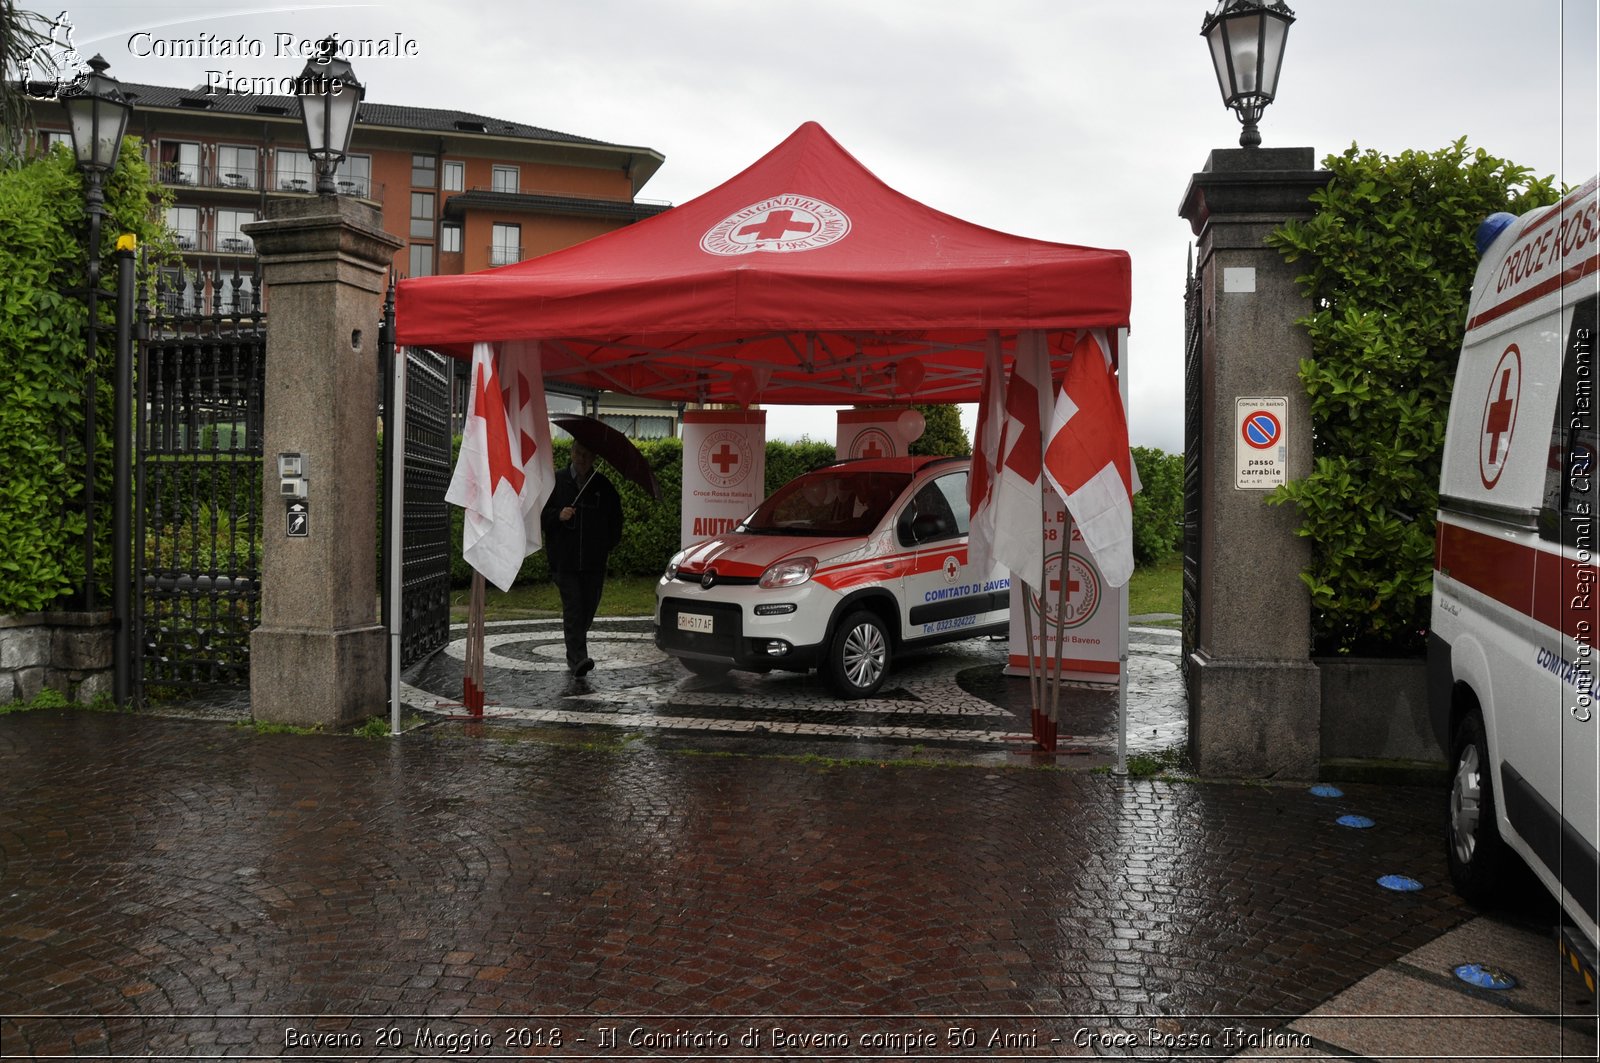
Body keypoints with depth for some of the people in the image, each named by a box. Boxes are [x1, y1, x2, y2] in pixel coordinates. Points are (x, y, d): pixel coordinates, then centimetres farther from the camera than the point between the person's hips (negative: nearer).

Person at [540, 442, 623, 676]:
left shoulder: (604, 486, 9)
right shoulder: (555, 482, 5)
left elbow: (615, 520, 17)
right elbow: (540, 515, 5)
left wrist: (608, 546, 9)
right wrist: (558, 516, -13)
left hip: (594, 562, 2)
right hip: (564, 560, -2)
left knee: (588, 609, 7)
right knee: (573, 609, -11)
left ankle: (574, 654, 27)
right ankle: (578, 658, -15)